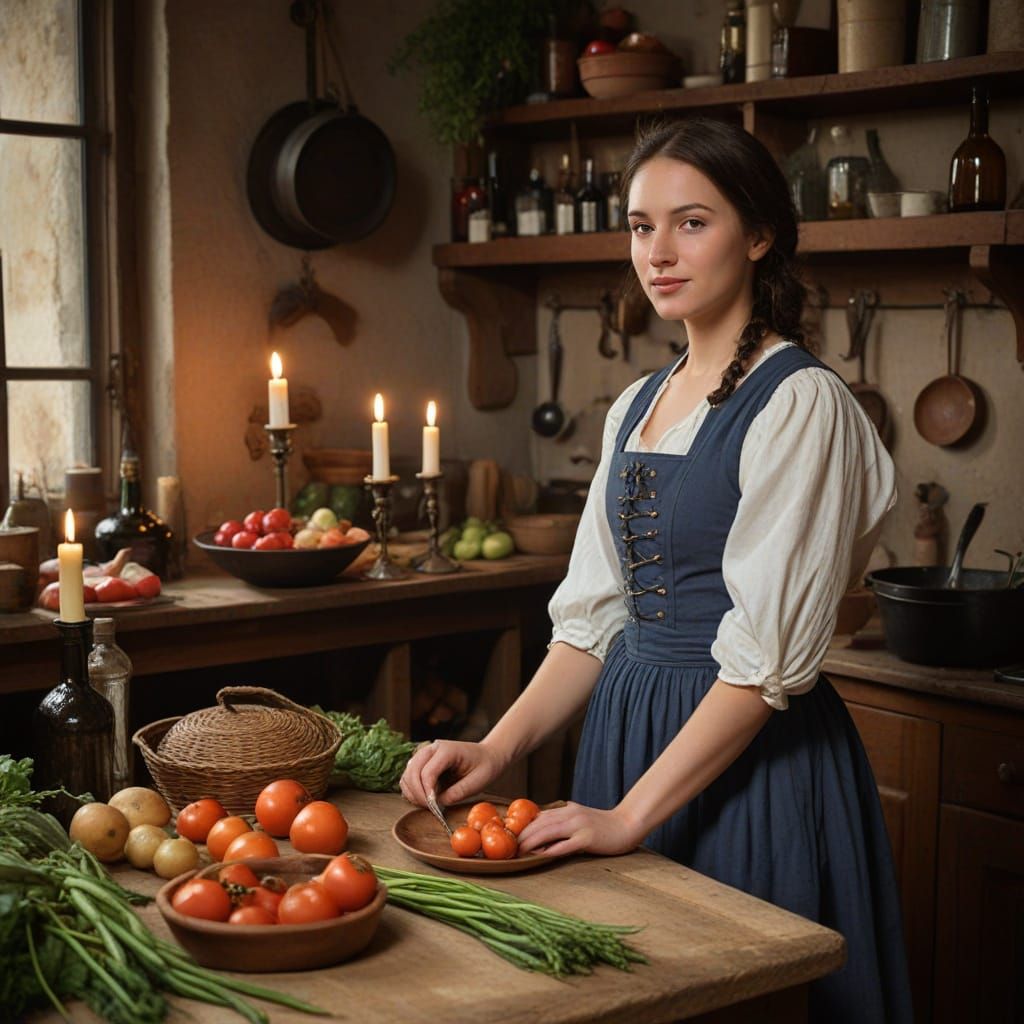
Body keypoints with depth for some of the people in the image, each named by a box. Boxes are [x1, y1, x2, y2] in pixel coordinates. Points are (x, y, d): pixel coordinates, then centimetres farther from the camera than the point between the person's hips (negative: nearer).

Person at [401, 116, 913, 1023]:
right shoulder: (637, 407, 10)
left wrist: (630, 814, -17)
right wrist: (496, 751, -3)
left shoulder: (800, 402, -13)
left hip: (752, 758, -7)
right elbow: (595, 614, 10)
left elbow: (770, 654, -18)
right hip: (628, 726, 7)